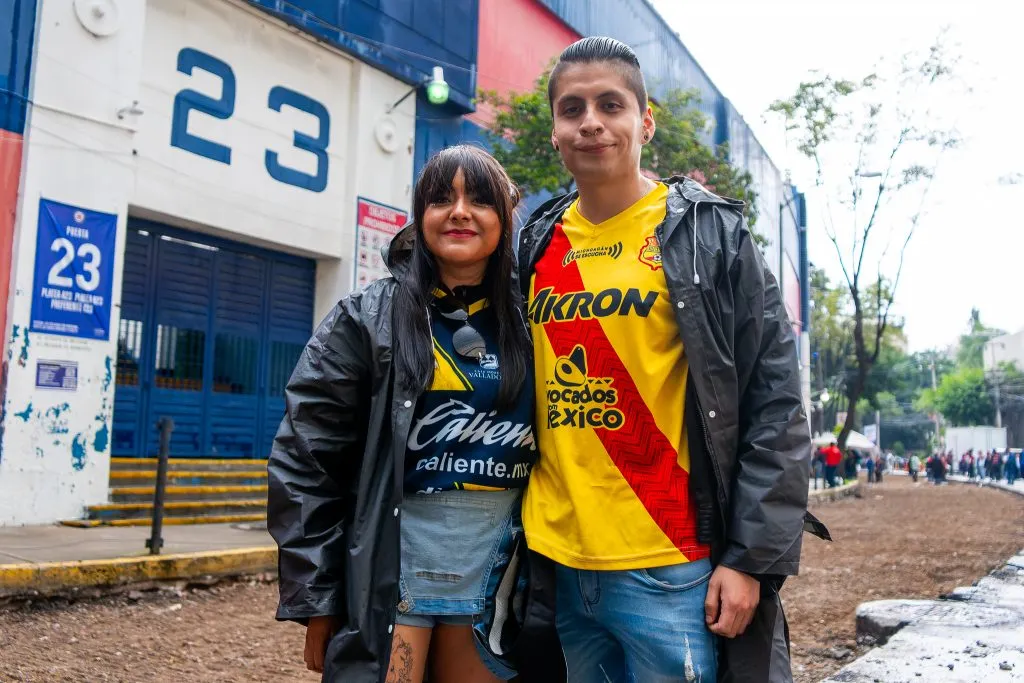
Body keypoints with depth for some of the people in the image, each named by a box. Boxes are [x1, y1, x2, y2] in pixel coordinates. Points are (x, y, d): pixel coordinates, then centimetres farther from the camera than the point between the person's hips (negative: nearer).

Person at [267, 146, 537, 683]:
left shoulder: (526, 325, 6)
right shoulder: (368, 317, -2)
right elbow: (306, 460, -5)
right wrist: (316, 601, -8)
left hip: (499, 565, 3)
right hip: (393, 562, -3)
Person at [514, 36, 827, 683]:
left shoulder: (711, 235, -5)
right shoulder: (537, 245, 7)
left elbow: (775, 410, -7)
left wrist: (754, 558, -11)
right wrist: (519, 535, 13)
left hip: (672, 574, -4)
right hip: (559, 567, 5)